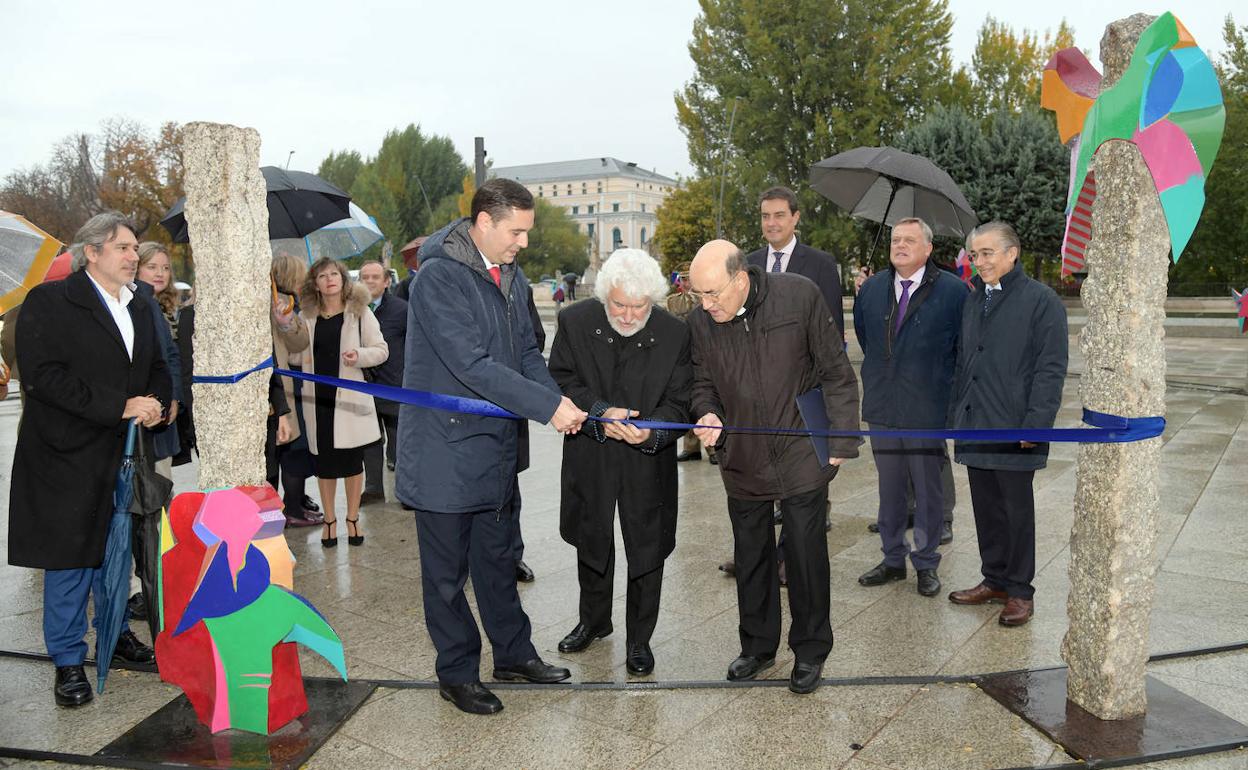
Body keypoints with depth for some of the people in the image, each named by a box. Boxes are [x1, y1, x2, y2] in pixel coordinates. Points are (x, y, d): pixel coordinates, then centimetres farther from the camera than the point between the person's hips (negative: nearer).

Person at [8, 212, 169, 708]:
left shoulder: (139, 311, 13)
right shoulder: (49, 302, -9)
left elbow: (157, 369, 22)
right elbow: (42, 376, -18)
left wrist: (156, 402, -1)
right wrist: (120, 406, -21)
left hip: (124, 454, 6)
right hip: (69, 457, -6)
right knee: (69, 558, 2)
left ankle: (117, 633, 33)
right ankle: (68, 660, 15)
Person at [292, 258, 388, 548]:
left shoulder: (360, 312, 0)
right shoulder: (306, 316, 7)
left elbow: (381, 350, -1)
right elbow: (293, 354, 14)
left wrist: (359, 355, -19)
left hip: (350, 396, -2)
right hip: (318, 398, 2)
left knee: (352, 459, 5)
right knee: (323, 462, 7)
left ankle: (352, 519, 20)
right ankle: (330, 521, 21)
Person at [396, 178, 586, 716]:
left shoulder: (512, 277, 8)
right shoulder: (439, 278, -20)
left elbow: (526, 352, 10)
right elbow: (473, 365, -26)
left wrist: (560, 402, -8)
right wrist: (549, 405, -24)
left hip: (496, 446, 8)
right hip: (445, 451, -8)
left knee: (498, 560, 21)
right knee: (447, 572, 9)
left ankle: (513, 654, 37)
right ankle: (457, 674, 25)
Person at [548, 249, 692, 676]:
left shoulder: (674, 333, -12)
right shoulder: (574, 322, -10)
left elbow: (678, 402, -10)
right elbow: (561, 382, -10)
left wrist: (652, 430, -30)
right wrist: (599, 412, -26)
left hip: (648, 463, -1)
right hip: (589, 459, 1)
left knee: (647, 552, 9)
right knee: (591, 543, 19)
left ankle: (639, 638, 29)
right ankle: (593, 620, 43)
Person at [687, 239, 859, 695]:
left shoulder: (800, 296, -16)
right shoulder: (700, 321, -7)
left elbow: (836, 372, -8)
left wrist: (840, 440, -8)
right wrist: (708, 414, -14)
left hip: (802, 455, -3)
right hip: (743, 462, 3)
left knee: (806, 555, 5)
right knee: (750, 557, 15)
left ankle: (810, 652, 25)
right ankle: (758, 647, 34)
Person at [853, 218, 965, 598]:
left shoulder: (953, 291, -8)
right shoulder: (872, 288, 7)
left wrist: (942, 384, -1)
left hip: (926, 409, -4)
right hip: (881, 407, 4)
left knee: (928, 489, 7)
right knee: (889, 488, 14)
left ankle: (926, 563, 21)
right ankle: (892, 559, 26)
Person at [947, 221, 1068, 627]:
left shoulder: (1041, 300, -8)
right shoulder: (972, 299, 13)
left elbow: (1051, 369, -12)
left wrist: (1035, 424, -17)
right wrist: (955, 413, 13)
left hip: (1014, 430, -6)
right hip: (974, 426, 6)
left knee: (1016, 511, 5)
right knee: (986, 508, 14)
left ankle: (1019, 591, 18)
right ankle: (994, 579, 28)